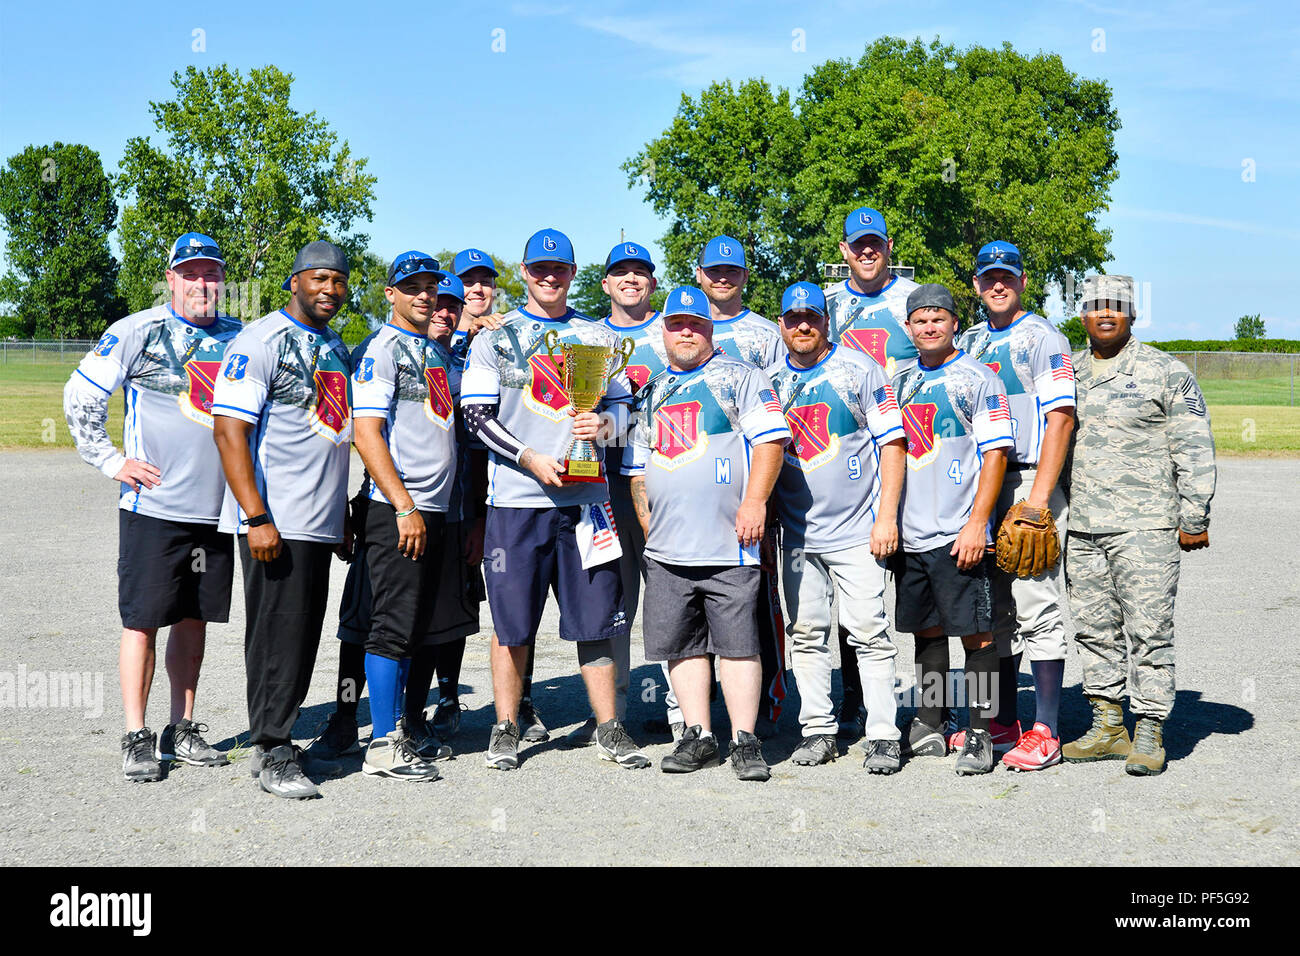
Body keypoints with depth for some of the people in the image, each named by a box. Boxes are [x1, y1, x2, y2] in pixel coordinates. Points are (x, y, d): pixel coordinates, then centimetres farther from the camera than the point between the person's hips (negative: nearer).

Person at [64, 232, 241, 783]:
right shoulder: (136, 332, -4)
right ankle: (136, 738, 7)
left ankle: (181, 731, 20)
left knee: (195, 619, 10)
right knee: (143, 620, -2)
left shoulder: (239, 339, 11)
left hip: (217, 507, 5)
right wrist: (111, 461, -6)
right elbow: (80, 396, 0)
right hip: (152, 505, -5)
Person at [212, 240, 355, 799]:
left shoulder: (336, 349, 17)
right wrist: (257, 517, -21)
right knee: (277, 635, -4)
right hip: (275, 523, -8)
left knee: (303, 635, 11)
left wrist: (342, 519, 22)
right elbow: (229, 430, -15)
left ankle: (276, 741, 21)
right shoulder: (261, 340, -8)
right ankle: (272, 753, 4)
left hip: (321, 523, 8)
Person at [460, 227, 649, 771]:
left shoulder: (598, 338, 14)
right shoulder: (494, 337, 6)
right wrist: (532, 459, -13)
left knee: (597, 616, 3)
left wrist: (604, 424, -8)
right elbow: (478, 417, -1)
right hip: (516, 499, -2)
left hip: (585, 495, 2)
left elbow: (622, 406, 16)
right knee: (512, 622, 3)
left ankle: (609, 730, 12)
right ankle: (506, 730, 15)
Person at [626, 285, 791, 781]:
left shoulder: (739, 376, 5)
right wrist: (645, 520, 15)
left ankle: (745, 740, 1)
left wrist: (754, 501, -15)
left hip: (728, 544, -5)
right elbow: (637, 465, 25)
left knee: (738, 643, -5)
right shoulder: (652, 393, 21)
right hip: (665, 548, 5)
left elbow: (770, 439, -5)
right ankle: (698, 735, 16)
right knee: (681, 644, 6)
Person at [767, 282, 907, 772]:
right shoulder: (771, 381, 9)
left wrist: (886, 518, -10)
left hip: (857, 530, -4)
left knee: (869, 631, -6)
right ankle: (818, 730, 16)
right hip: (797, 532, 4)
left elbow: (892, 445, -3)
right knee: (806, 633, 7)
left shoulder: (860, 369, -1)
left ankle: (883, 735, 0)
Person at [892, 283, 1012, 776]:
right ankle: (928, 728, 22)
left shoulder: (979, 380, -3)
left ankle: (979, 734, 4)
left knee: (975, 633, -3)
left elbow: (996, 455, -9)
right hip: (909, 532, 6)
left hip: (958, 534, -6)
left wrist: (976, 523, -16)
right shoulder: (902, 383, 14)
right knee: (926, 630, 13)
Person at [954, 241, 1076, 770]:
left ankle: (1044, 733, -3)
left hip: (1029, 482, -7)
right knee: (992, 610, 10)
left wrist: (1039, 495, -19)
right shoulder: (968, 343, 17)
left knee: (1037, 608, -7)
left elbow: (1060, 418, -11)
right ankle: (1003, 722, 20)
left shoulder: (1044, 338, -3)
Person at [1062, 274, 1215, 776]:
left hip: (1145, 527, -5)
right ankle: (1107, 727, 19)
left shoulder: (1165, 371, -1)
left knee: (1148, 631, -4)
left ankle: (1150, 734, 3)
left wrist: (1193, 518, -7)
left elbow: (1194, 447, -3)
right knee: (1094, 630, 9)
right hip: (1081, 529, 5)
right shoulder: (1068, 373, 14)